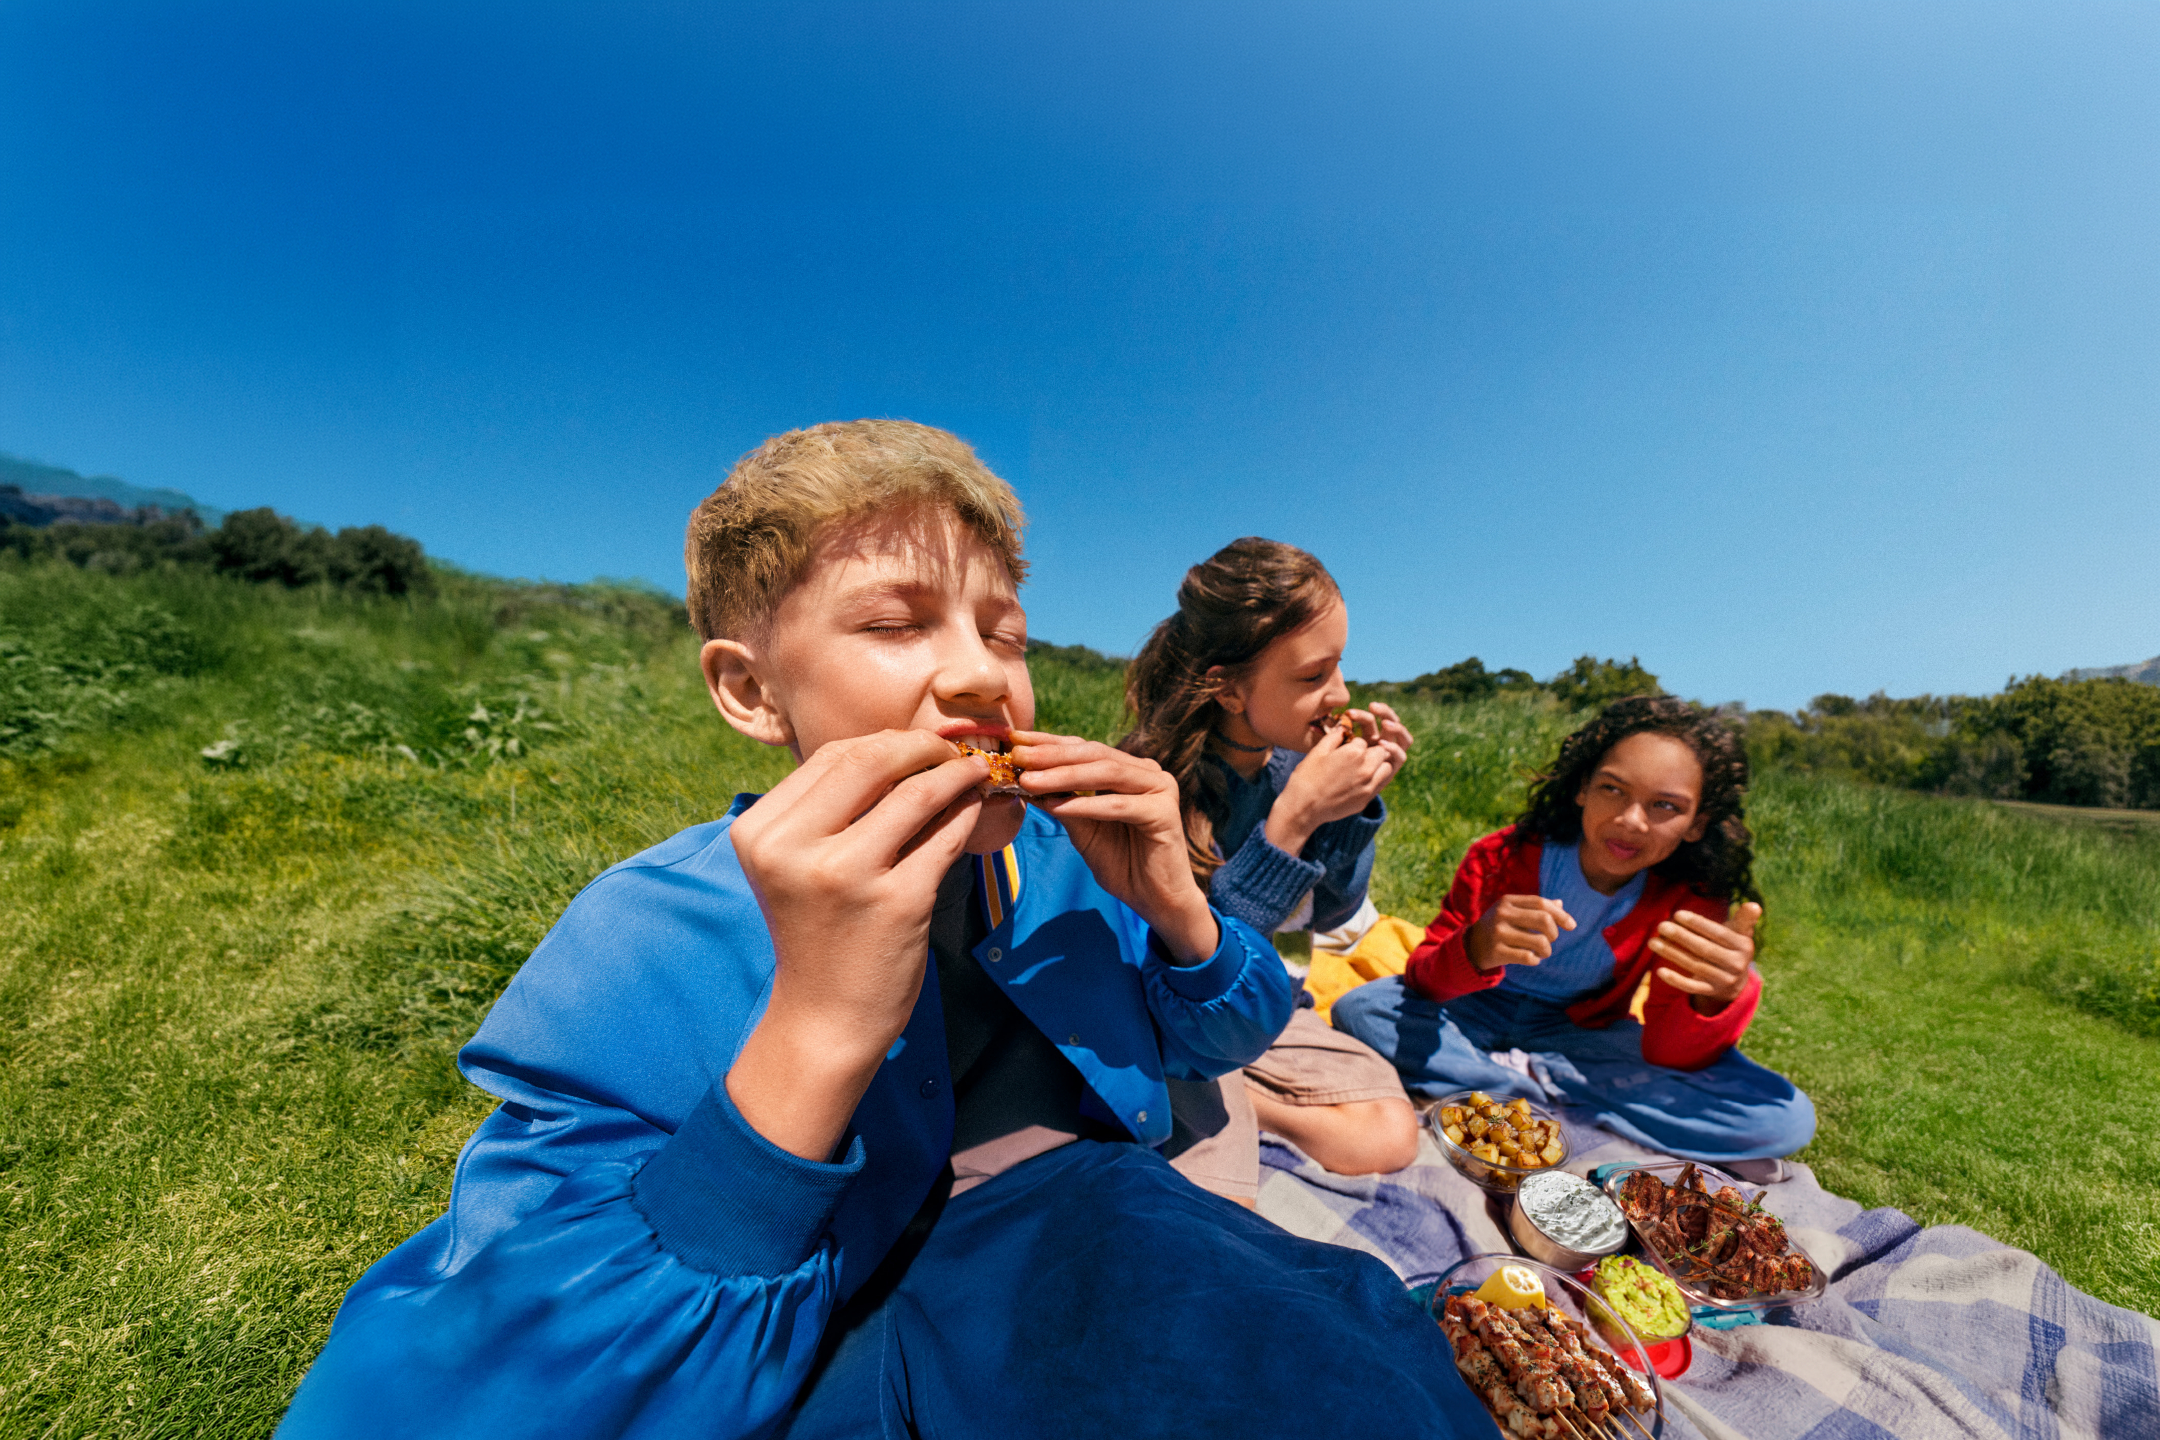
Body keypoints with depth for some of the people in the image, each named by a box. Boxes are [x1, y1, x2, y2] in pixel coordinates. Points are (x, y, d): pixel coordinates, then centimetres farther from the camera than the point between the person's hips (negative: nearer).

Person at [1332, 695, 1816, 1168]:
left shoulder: (1692, 902, -12)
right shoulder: (1503, 858, -19)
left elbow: (1667, 1058, -16)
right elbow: (1422, 979, -19)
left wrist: (1722, 996, -38)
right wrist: (1475, 950, -43)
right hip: (1480, 1014, -1)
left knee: (1785, 1119, -20)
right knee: (1360, 1010, -29)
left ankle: (1526, 1078, -17)